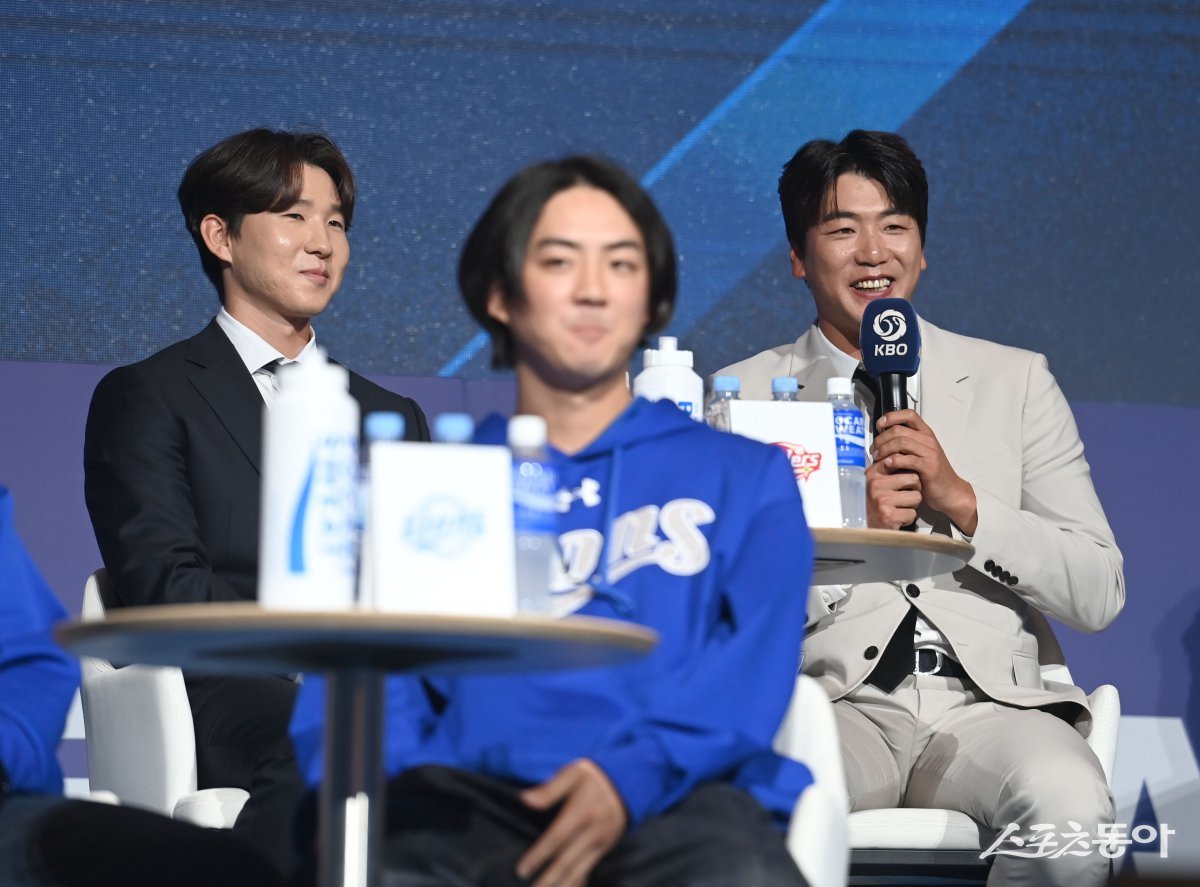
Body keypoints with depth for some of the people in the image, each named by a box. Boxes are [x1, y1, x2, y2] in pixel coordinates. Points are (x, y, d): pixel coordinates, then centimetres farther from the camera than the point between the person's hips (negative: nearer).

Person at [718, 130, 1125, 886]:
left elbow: (1101, 594, 8)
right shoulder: (747, 396, 13)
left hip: (993, 702, 2)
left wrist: (961, 501, -5)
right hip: (832, 701, -2)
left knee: (1073, 807, -33)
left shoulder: (1016, 382, 17)